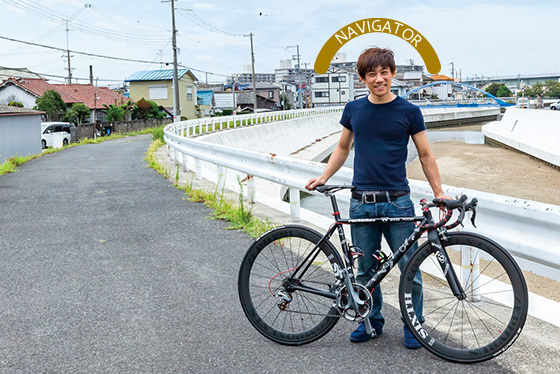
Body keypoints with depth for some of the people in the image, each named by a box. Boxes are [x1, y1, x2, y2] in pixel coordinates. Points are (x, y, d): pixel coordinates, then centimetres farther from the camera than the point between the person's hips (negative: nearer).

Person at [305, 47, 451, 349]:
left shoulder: (409, 112, -1)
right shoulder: (354, 110, 7)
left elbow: (425, 155, 5)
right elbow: (343, 148, 19)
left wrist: (438, 192, -1)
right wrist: (323, 177, 10)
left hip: (397, 202, -2)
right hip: (362, 202, 3)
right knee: (366, 269, 11)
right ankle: (371, 321, 28)